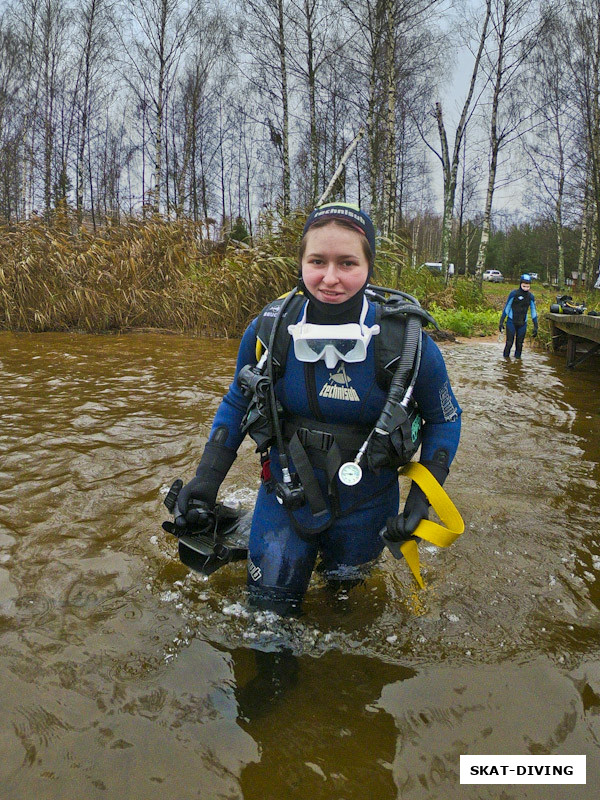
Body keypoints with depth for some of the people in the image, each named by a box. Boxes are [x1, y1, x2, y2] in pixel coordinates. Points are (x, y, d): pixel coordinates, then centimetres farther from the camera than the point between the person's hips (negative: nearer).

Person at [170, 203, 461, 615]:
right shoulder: (269, 329, -15)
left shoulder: (407, 341, -20)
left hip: (364, 505, 0)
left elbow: (445, 419, -5)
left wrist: (421, 499, -13)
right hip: (286, 495, 1)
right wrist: (207, 477, -7)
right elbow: (237, 402, 2)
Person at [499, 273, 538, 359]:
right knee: (509, 342, -6)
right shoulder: (514, 293, -7)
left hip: (523, 324, 3)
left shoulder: (531, 296, 3)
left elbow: (533, 311, 10)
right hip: (511, 322, -3)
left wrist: (535, 327, 8)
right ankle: (506, 358, 8)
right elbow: (506, 307, -1)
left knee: (519, 344, 6)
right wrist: (501, 321, -4)